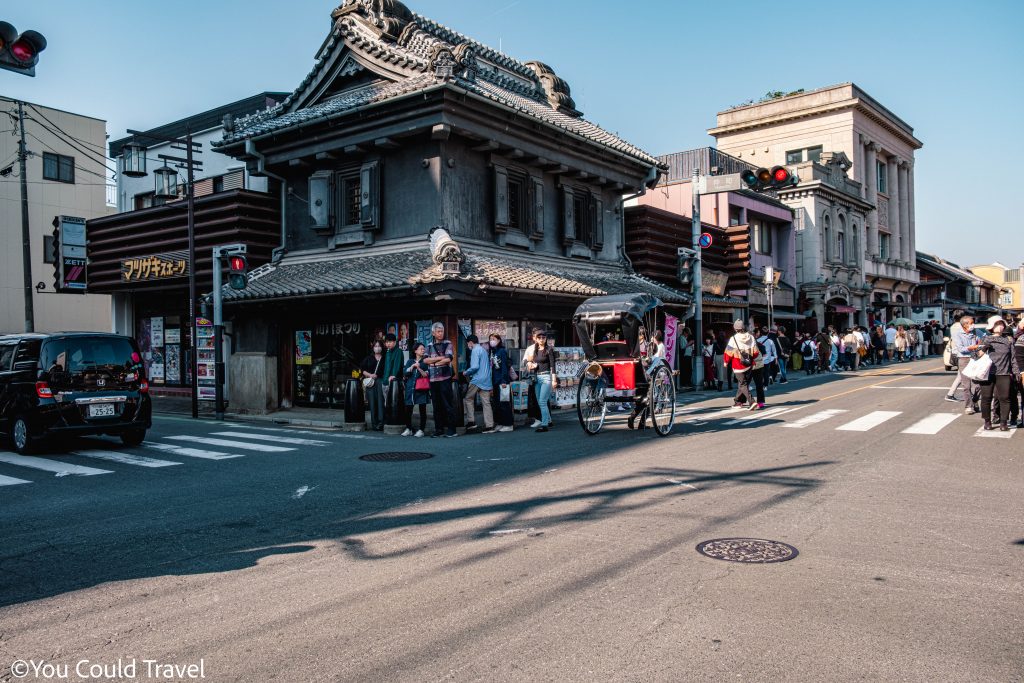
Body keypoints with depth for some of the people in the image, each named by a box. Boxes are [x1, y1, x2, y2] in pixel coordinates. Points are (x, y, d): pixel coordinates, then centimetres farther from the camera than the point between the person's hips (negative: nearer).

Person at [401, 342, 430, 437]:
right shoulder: (410, 361, 13)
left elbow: (426, 375, -3)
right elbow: (404, 373, 2)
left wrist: (419, 368, -15)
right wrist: (412, 366, -9)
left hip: (422, 389, -2)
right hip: (410, 388, 2)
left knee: (422, 410, -1)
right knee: (408, 409, 2)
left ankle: (421, 430, 6)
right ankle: (408, 429, 17)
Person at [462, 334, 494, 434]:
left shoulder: (475, 350, -8)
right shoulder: (484, 350, 19)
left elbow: (475, 366, -19)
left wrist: (466, 372, -2)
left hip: (478, 380, -8)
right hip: (487, 380, 8)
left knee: (468, 399, 8)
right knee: (486, 403, 4)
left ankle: (471, 422, 5)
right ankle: (489, 426, 1)